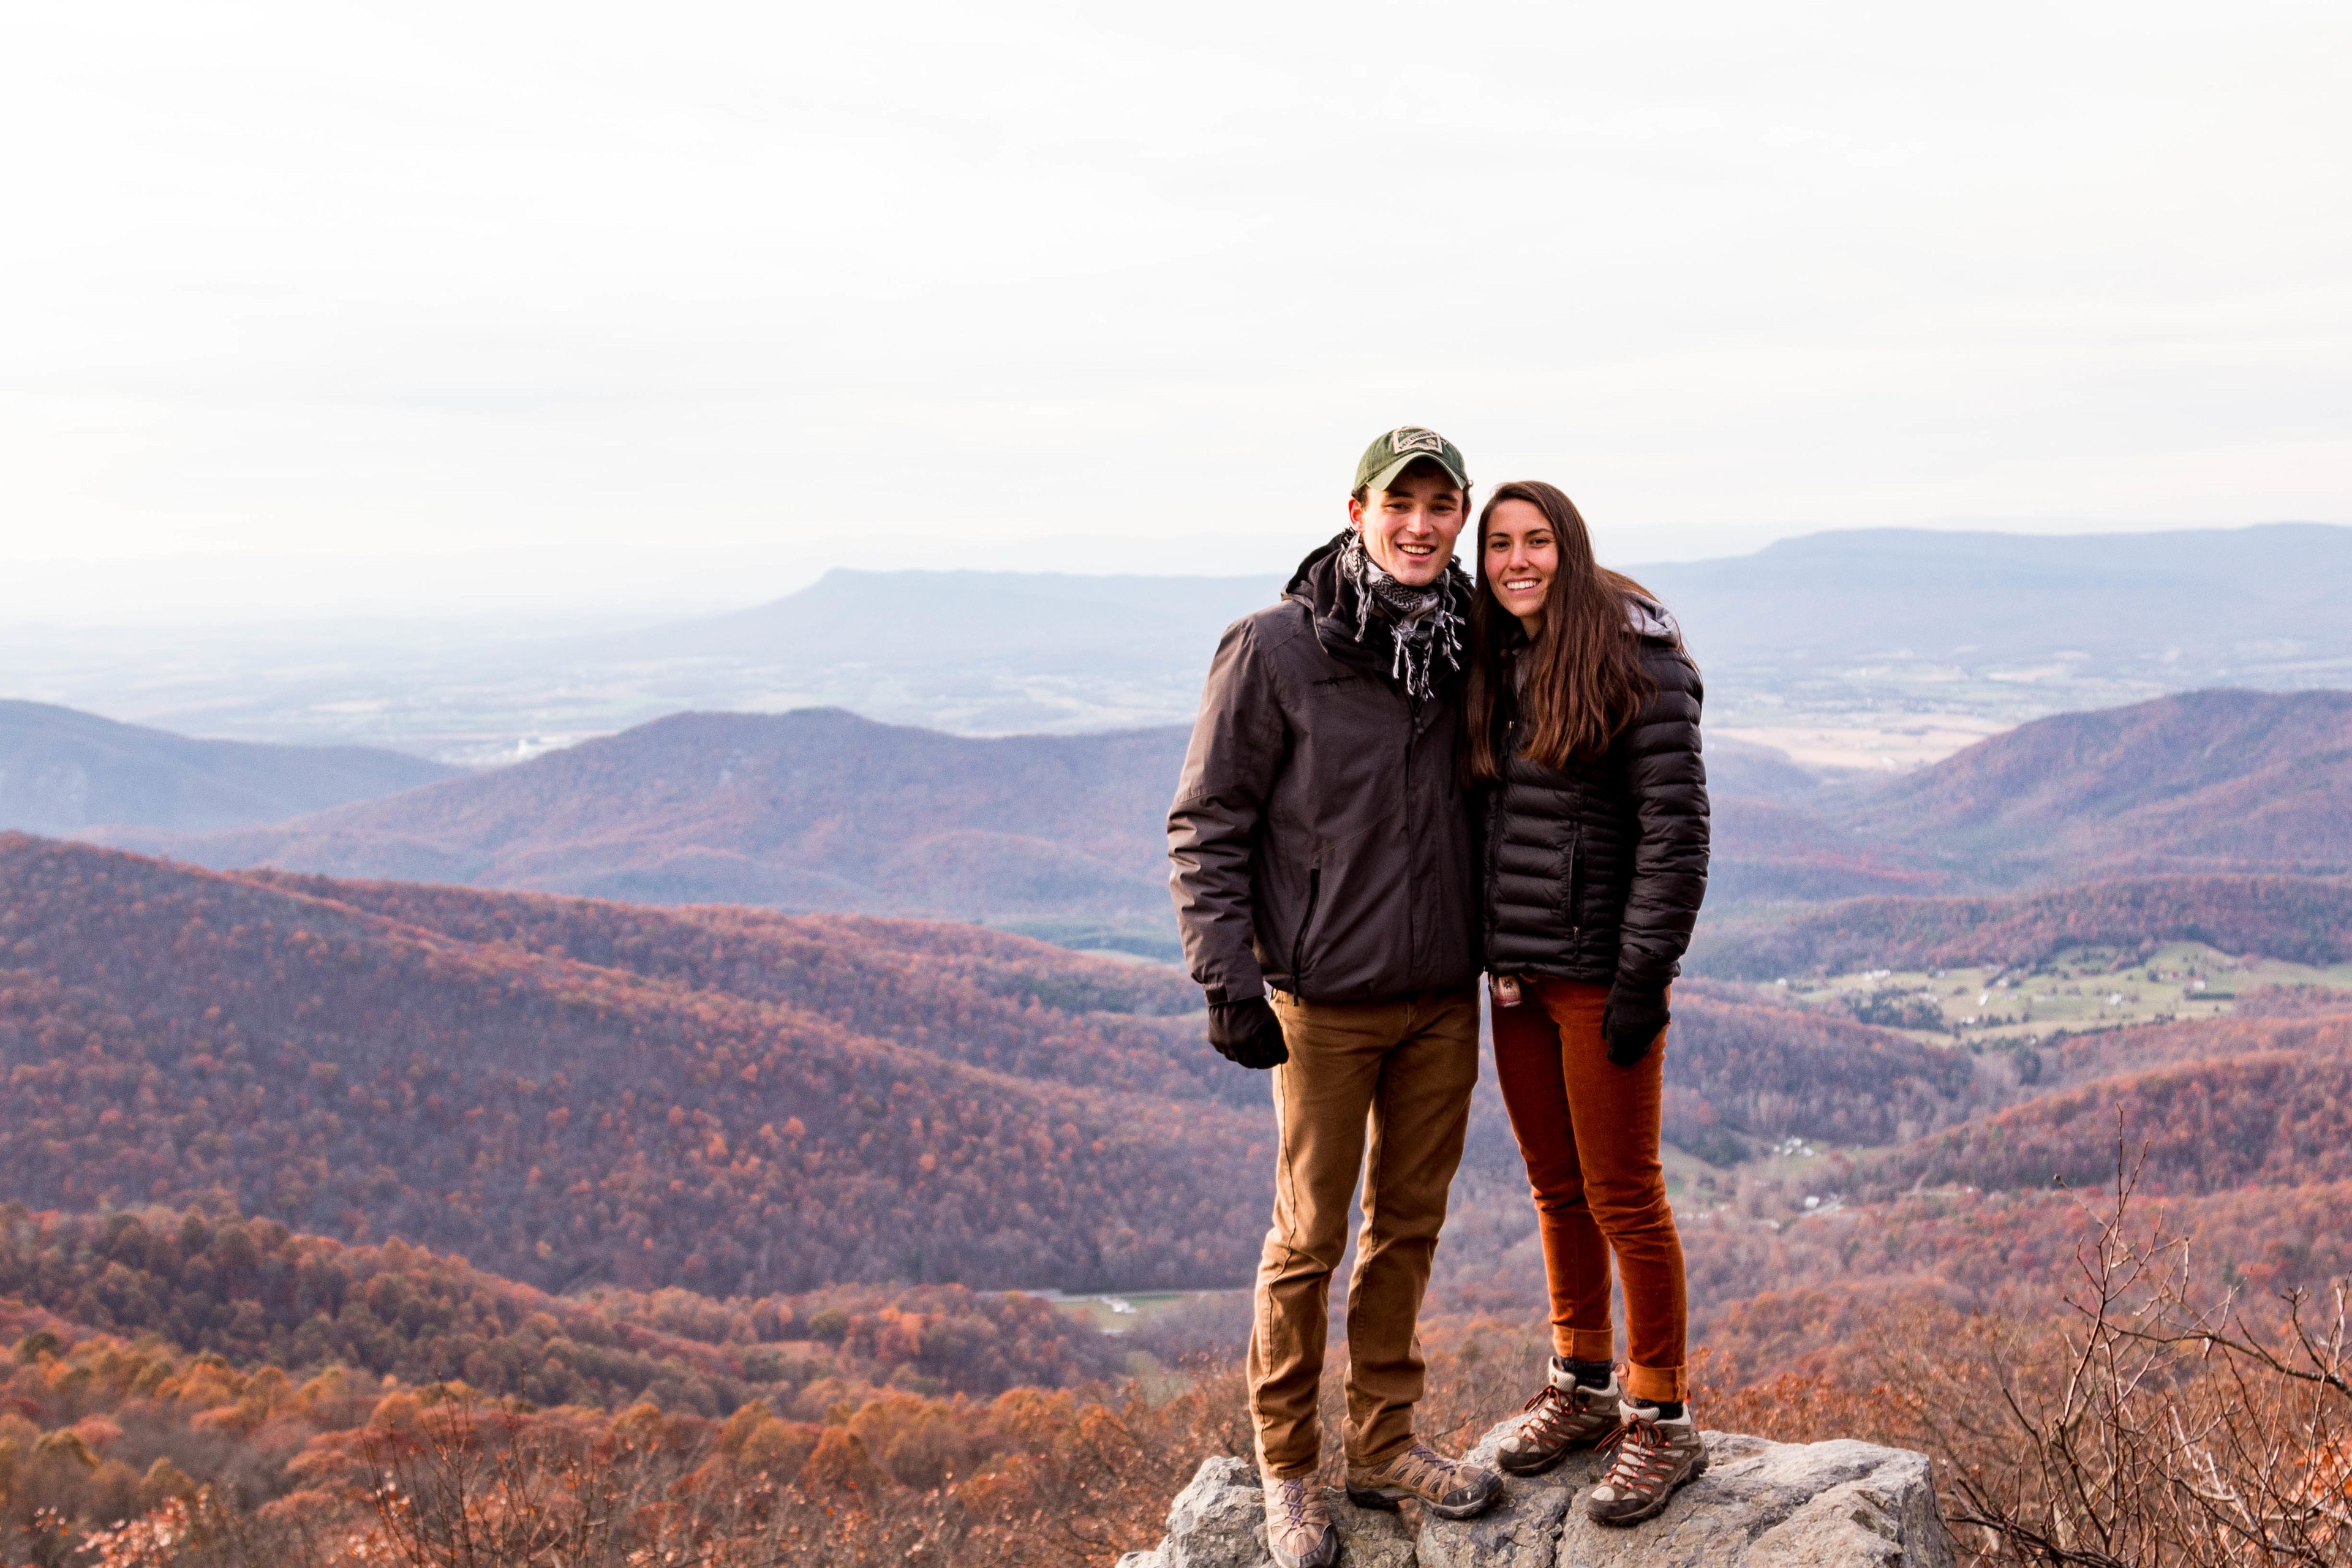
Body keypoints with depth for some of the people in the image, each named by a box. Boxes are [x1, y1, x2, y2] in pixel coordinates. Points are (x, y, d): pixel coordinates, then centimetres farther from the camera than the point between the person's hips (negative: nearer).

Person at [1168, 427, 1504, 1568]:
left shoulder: (1463, 649, 6)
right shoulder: (1274, 649, -9)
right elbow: (1206, 824, -8)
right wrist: (1228, 978, -13)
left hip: (1444, 1000, 5)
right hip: (1327, 1001, -5)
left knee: (1411, 1225, 12)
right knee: (1310, 1237, 3)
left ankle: (1384, 1442, 26)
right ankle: (1286, 1466, 17)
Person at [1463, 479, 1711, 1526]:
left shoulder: (1638, 659, -10)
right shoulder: (1493, 665, 10)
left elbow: (1675, 824, -14)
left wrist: (1645, 971, -17)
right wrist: (1488, 958, 11)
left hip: (1600, 975, -6)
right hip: (1515, 974, 7)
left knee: (1623, 1196, 0)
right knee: (1556, 1191, 15)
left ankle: (1661, 1420, 13)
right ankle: (1581, 1387, 30)